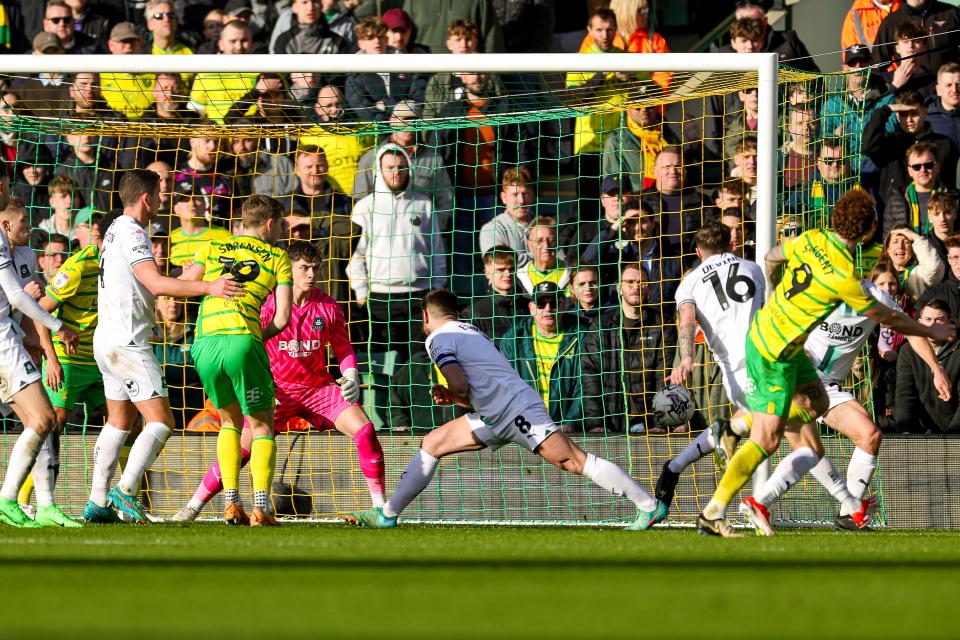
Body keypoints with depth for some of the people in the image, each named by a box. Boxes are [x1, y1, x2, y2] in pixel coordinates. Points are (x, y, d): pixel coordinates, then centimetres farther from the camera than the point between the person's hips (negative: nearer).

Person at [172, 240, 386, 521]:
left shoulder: (328, 306, -2)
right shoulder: (268, 304, -11)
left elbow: (344, 349, 11)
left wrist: (351, 377, -8)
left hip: (319, 387, 3)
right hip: (278, 389, -3)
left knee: (364, 431, -15)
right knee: (242, 445, -15)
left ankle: (381, 506, -4)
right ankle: (193, 507, -1)